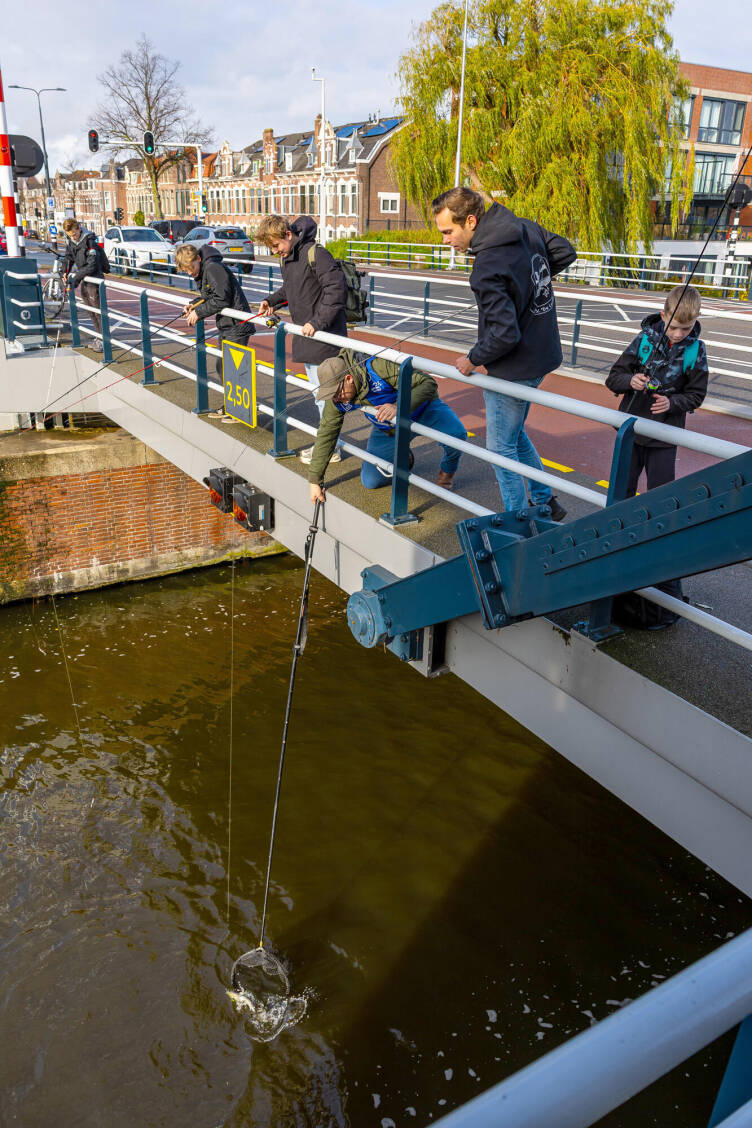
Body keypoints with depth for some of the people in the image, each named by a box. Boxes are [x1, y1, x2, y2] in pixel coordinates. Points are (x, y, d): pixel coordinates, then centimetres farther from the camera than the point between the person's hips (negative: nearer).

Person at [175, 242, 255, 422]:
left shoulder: (214, 268, -17)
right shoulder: (201, 273, 13)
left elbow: (221, 299, -23)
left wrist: (199, 312, -15)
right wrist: (193, 306, 3)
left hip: (236, 325, -10)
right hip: (225, 325, 10)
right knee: (222, 366, 14)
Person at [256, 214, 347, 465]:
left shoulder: (315, 253, -16)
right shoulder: (285, 259, 11)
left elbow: (336, 289, -23)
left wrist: (318, 322, -26)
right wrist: (272, 301, 10)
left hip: (325, 335, -9)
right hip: (306, 335, 9)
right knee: (317, 391, 14)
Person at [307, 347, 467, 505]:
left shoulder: (379, 367, -37)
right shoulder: (336, 398, -19)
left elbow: (428, 384, -36)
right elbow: (326, 436, -9)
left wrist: (399, 407, -52)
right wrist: (315, 481, -7)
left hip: (422, 409, -4)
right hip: (388, 429, 4)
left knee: (456, 433, -33)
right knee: (370, 481, -3)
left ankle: (447, 469, 2)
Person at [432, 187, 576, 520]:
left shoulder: (488, 269, -28)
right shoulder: (527, 227, -1)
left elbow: (504, 334, -29)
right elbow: (566, 252, 14)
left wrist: (473, 359, -12)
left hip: (515, 368, -9)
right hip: (542, 353, 9)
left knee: (502, 447, 7)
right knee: (515, 434, 25)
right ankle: (545, 502, 35)